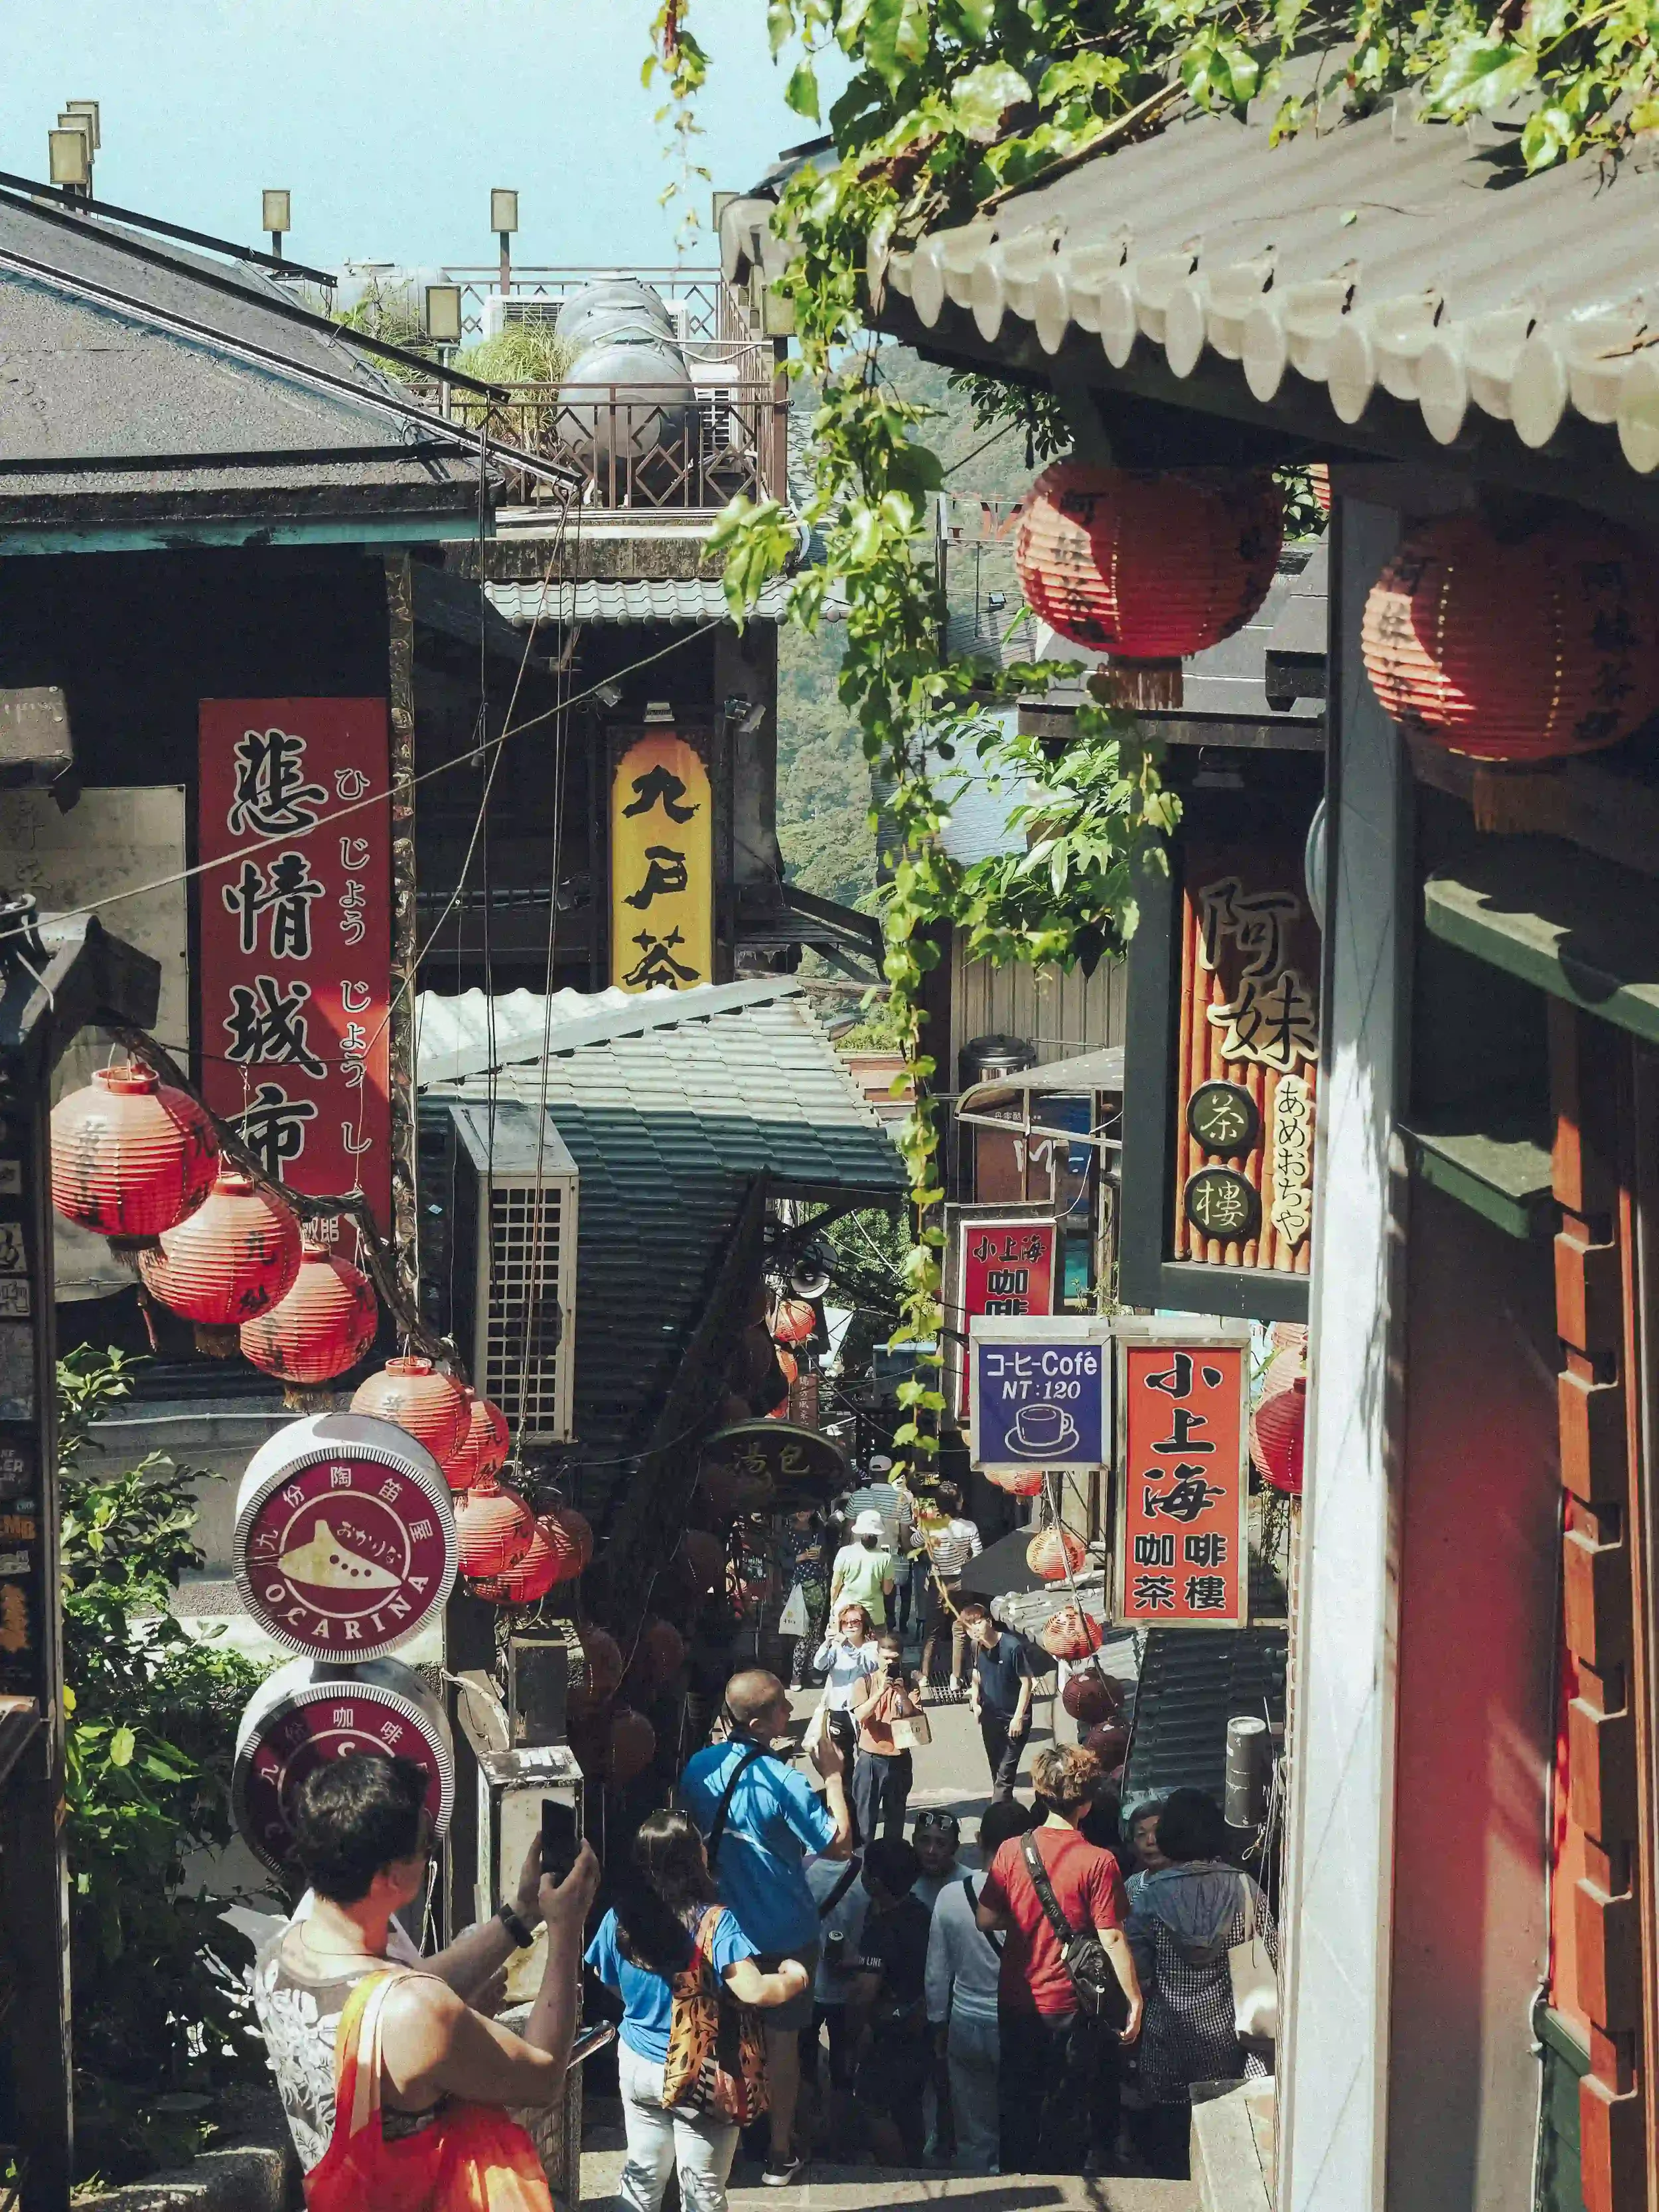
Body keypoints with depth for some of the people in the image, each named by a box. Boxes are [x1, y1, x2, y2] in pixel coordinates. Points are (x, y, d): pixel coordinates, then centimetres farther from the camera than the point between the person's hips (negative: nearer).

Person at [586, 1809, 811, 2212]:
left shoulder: (620, 1918, -8)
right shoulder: (714, 1923, -23)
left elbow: (607, 1980, 9)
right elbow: (753, 1991, -29)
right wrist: (794, 1979, -9)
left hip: (638, 2064, 4)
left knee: (642, 2177, 18)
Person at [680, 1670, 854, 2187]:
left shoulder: (699, 1768, -9)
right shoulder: (782, 1782, -27)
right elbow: (838, 1844, -20)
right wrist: (833, 1776, -13)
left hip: (719, 1924, 5)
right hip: (783, 1933, -5)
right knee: (781, 2039, 10)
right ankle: (780, 2153, 19)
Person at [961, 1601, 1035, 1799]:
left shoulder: (1013, 1647, -22)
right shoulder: (977, 1647, -3)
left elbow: (1027, 1682, -17)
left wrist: (1019, 1717, -18)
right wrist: (976, 1703, 2)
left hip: (1014, 1718, -7)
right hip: (990, 1717, 7)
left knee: (1005, 1774, -11)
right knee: (996, 1773, 17)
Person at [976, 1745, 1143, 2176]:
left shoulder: (1012, 1851, -9)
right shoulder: (1098, 1864, -18)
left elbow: (984, 1919, -5)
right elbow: (1112, 1939, -17)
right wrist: (1134, 1998, -7)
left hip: (1017, 2004, 3)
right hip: (1070, 2007, -3)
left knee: (1018, 2099, 20)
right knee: (1067, 2108, 13)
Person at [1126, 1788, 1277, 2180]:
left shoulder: (1152, 1894, -11)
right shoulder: (1245, 1889, -7)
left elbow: (1136, 1971, -10)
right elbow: (1273, 1958, -2)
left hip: (1171, 2036, -1)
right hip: (1229, 2039, 1)